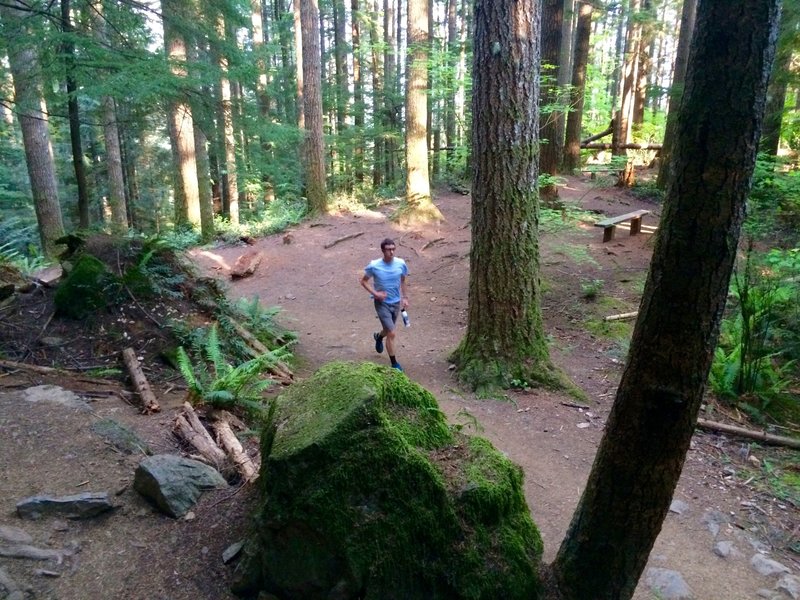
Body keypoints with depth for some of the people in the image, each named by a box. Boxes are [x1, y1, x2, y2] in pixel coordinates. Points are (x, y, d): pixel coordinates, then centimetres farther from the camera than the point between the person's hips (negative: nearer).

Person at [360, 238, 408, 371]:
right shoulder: (374, 266, -19)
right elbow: (363, 281, -5)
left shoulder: (401, 263, -11)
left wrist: (405, 297, 7)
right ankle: (394, 363, 9)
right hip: (382, 303, -4)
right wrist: (375, 293, -18)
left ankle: (378, 336, 60)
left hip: (396, 302, 4)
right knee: (391, 334, -8)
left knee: (388, 330, 23)